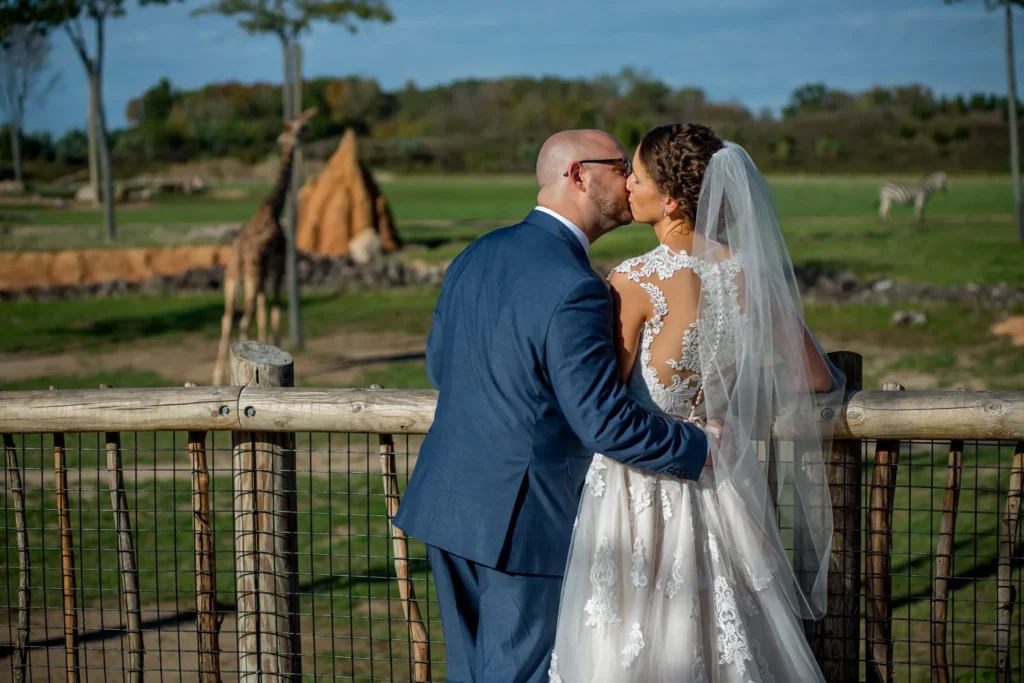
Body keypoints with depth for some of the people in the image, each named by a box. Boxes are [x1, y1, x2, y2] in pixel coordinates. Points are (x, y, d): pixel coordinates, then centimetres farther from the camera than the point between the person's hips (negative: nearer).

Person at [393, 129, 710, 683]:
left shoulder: (476, 256, 5)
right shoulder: (575, 290, -22)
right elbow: (605, 420, -24)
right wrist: (699, 447, -11)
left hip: (447, 504, 8)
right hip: (524, 519, -8)